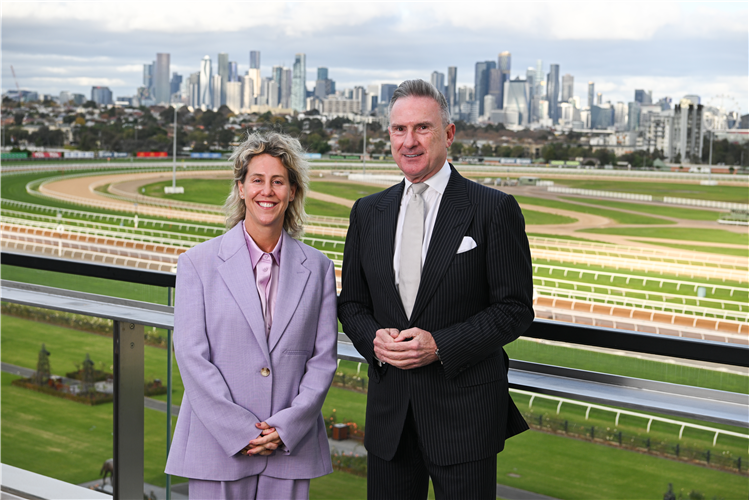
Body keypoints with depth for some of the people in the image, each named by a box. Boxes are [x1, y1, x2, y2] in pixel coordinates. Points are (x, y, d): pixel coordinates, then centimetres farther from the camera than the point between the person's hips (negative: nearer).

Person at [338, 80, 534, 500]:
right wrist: (373, 339, -9)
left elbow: (515, 308, -8)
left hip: (466, 413, -4)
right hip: (389, 413, 4)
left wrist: (441, 345, -18)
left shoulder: (494, 209, -5)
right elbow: (352, 303, 13)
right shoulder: (368, 213, 9)